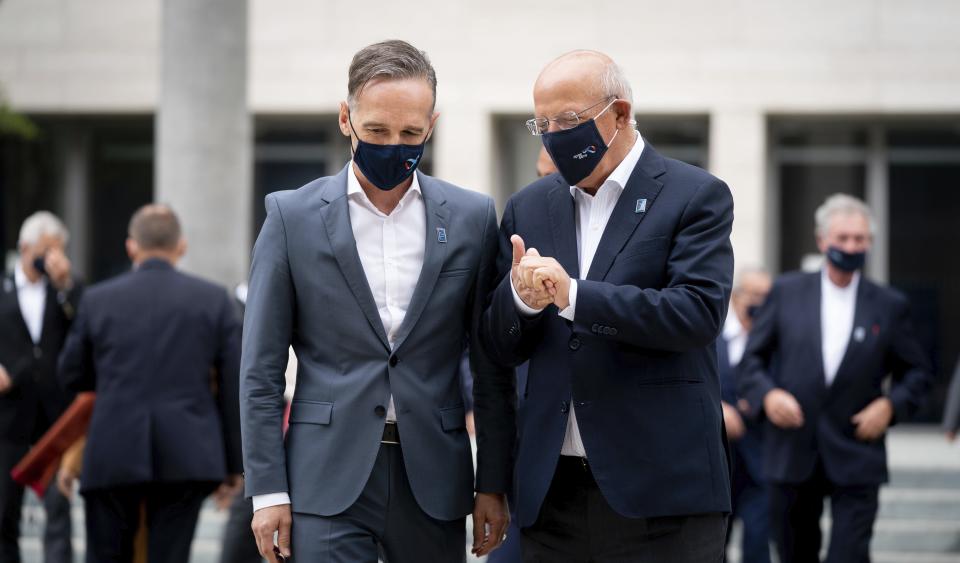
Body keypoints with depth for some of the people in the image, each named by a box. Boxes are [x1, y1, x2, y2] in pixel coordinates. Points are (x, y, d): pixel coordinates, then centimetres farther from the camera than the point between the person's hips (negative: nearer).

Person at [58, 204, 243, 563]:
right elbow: (233, 386, 1)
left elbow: (71, 376, 11)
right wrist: (233, 462, 8)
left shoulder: (98, 300, 2)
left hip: (113, 456, 0)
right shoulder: (214, 300, 1)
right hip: (187, 459, 0)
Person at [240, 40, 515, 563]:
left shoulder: (472, 218, 6)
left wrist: (493, 484, 5)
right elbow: (261, 369, 1)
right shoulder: (293, 216, 1)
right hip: (330, 480, -2)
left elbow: (492, 368, 9)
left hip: (433, 477, 2)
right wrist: (267, 490, -4)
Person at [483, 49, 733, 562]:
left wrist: (573, 296, -20)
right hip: (553, 494, 4)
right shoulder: (529, 208, 14)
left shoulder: (696, 197, 0)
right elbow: (502, 349, 12)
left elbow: (699, 312, -14)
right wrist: (520, 296, -11)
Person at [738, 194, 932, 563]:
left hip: (856, 461, -1)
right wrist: (767, 394, -12)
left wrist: (891, 404, -7)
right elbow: (752, 358, 7)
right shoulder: (787, 292, 5)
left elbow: (916, 373, 12)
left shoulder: (889, 306, 5)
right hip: (792, 459, 1)